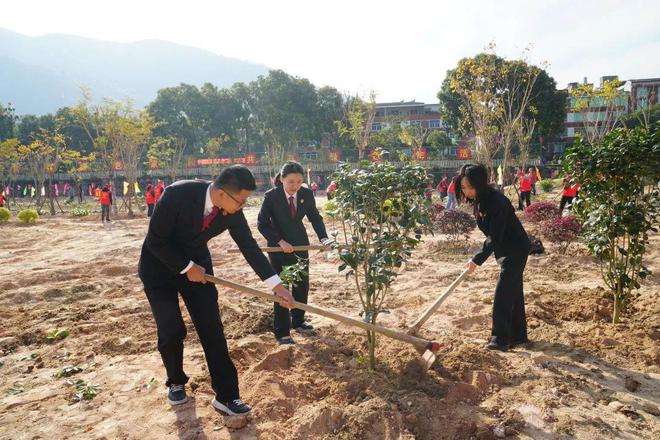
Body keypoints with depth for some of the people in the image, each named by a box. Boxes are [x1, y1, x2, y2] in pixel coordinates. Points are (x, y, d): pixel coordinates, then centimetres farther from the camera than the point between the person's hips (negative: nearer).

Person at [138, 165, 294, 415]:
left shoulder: (232, 211, -17)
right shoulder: (177, 194, -31)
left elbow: (249, 246, -10)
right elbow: (155, 241, -24)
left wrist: (276, 285, -14)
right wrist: (187, 267, -20)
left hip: (197, 266, 4)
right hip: (160, 267, -3)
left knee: (212, 329, -2)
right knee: (172, 331, -3)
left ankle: (226, 395, 7)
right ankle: (176, 382, 27)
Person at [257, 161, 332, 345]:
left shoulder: (306, 194, -10)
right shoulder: (271, 196, -20)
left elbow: (315, 217, -1)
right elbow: (262, 223, -16)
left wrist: (323, 238, -17)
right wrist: (280, 242, -25)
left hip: (300, 244, 4)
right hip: (278, 247, -4)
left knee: (302, 285, 12)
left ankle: (298, 321, 33)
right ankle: (281, 332, 9)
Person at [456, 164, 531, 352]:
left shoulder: (496, 202, -27)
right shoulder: (479, 200, 0)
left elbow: (495, 237, -28)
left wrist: (477, 259, -30)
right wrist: (479, 256, 6)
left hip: (515, 251, -9)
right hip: (505, 250, 9)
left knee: (503, 295, -7)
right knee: (513, 294, 15)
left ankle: (500, 339, 2)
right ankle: (518, 336, 26)